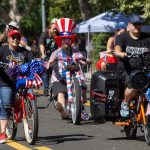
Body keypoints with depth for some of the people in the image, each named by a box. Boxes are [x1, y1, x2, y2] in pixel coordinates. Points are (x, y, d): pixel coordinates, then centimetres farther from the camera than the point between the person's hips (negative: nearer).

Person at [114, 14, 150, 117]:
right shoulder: (122, 37, 7)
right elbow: (117, 50, -10)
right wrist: (121, 54, -34)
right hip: (126, 70, -3)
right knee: (133, 86, -33)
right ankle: (125, 103, -2)